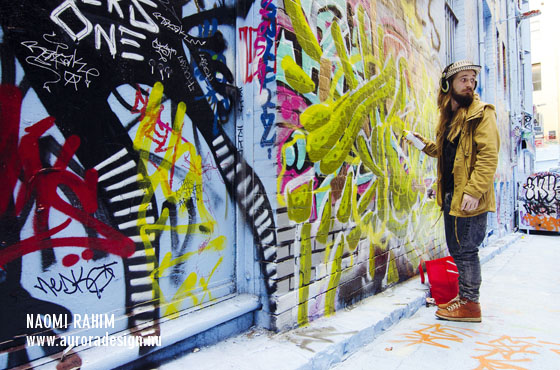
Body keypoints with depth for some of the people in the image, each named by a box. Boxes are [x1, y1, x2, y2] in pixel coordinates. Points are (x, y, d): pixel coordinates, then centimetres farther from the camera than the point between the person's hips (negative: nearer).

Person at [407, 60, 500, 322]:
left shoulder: (481, 113, -6)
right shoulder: (448, 116, 17)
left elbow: (488, 156, -16)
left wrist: (474, 191, -24)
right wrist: (425, 144, 9)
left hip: (470, 198, -8)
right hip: (451, 195, 8)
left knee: (465, 249, -2)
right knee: (456, 248, 15)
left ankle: (470, 304, 13)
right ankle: (463, 297, 30)